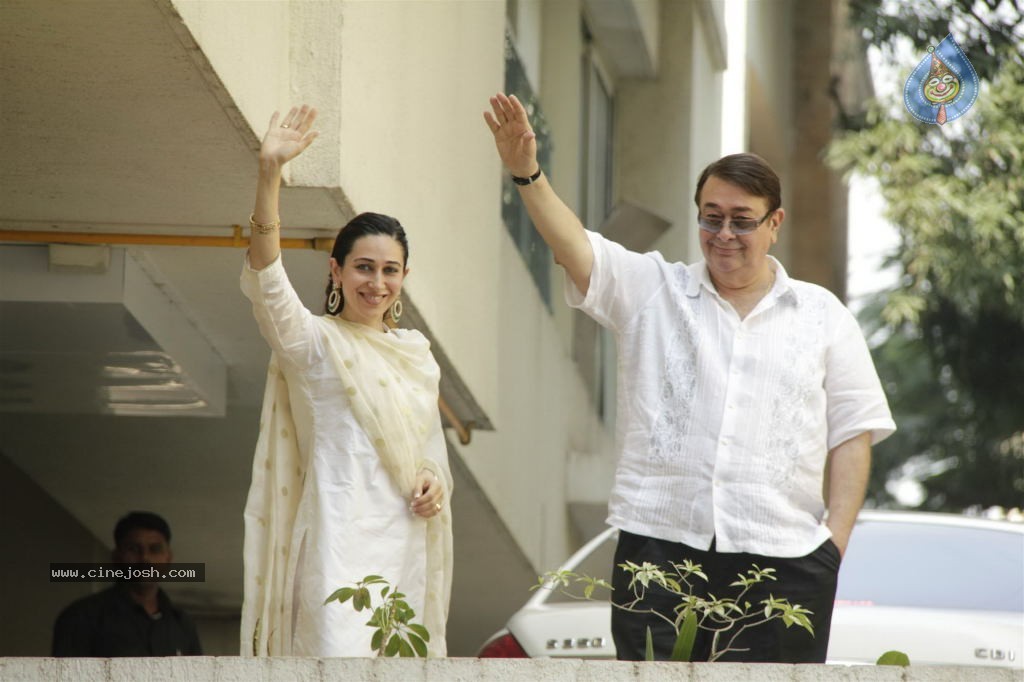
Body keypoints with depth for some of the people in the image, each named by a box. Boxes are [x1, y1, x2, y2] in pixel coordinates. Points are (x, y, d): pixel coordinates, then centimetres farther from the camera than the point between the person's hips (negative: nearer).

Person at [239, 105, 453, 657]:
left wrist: (436, 482, 1)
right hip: (341, 544, -6)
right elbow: (265, 282, -18)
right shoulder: (313, 343, 0)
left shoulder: (416, 352, 17)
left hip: (407, 544, 6)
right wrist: (269, 173, -29)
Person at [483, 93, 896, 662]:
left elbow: (852, 433, 10)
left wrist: (837, 536, -2)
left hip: (783, 556, 0)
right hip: (660, 546, 0)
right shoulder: (651, 290, 12)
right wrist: (527, 173, -22)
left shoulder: (822, 315, 13)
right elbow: (574, 246, -4)